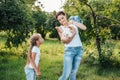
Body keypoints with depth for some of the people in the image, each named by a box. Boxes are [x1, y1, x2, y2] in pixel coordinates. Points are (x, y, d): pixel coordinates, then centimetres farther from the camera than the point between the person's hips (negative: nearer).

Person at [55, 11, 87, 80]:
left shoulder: (73, 23, 7)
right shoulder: (60, 28, 0)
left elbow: (84, 28, -8)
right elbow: (65, 42, -10)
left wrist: (74, 22, -12)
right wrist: (73, 35, -26)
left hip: (79, 49, 3)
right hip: (69, 50, -2)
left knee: (74, 73, 4)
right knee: (66, 74, -13)